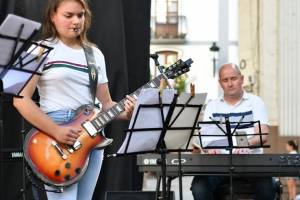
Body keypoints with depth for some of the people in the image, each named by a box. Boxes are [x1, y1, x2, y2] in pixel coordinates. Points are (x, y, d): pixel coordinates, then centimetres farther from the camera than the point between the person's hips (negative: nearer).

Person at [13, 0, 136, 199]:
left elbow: (105, 103, 16)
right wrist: (56, 131, -18)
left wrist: (125, 112, -7)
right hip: (56, 138, -6)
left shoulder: (95, 54, 15)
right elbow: (21, 99, -10)